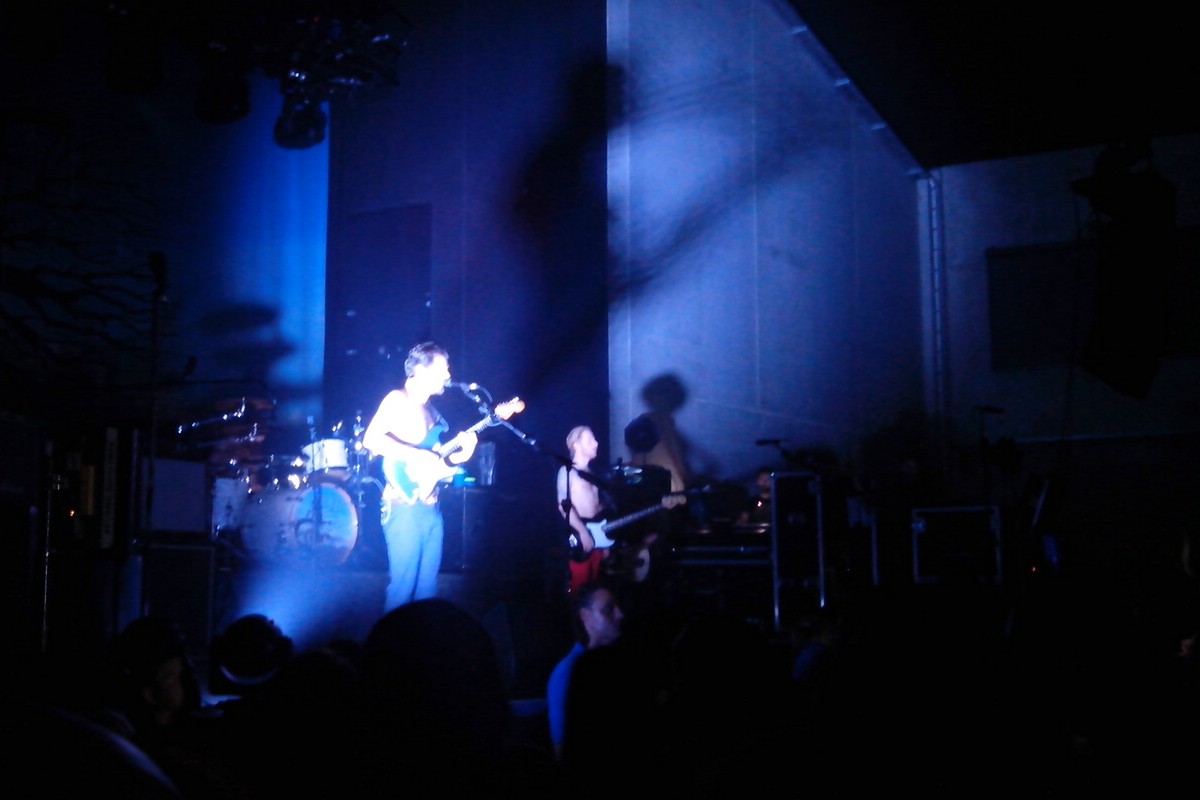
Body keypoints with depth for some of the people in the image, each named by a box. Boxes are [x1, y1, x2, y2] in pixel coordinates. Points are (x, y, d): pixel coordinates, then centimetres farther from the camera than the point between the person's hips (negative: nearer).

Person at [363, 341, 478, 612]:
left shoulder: (430, 411, 20)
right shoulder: (398, 399, -4)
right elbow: (371, 439, -21)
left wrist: (458, 455, 3)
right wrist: (419, 455, -21)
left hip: (431, 508, 8)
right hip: (404, 507, -8)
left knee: (427, 587, 10)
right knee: (403, 587, -8)